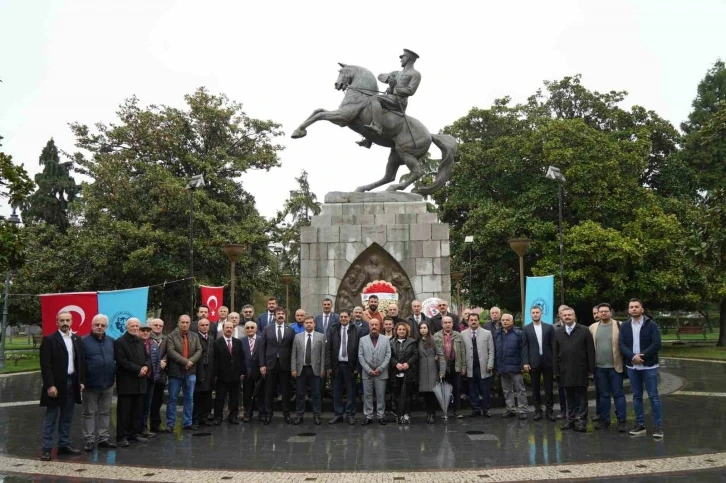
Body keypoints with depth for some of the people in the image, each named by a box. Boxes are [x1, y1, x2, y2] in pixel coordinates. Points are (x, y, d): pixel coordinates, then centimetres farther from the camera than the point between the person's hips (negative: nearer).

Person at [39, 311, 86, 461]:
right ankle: (46, 448, 7)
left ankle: (64, 444, 20)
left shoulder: (77, 339, 10)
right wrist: (50, 385, -17)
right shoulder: (49, 340, -7)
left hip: (72, 382, 5)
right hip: (56, 384, -5)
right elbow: (45, 365, -12)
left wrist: (81, 381, 5)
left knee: (67, 418, 12)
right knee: (50, 419, 2)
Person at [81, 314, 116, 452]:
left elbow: (117, 358, 16)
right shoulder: (84, 341, -6)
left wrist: (115, 374, 9)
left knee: (105, 412, 11)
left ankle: (103, 439, 20)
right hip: (90, 384, -4)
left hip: (108, 384, 4)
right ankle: (89, 440, 13)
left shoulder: (111, 341, 8)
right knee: (89, 413, 5)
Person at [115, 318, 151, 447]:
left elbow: (147, 358, 17)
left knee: (138, 411, 10)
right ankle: (121, 436, 4)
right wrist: (138, 369, -16)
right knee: (124, 411, -2)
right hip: (126, 382, -6)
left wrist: (146, 367, -5)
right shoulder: (120, 342, -6)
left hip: (140, 382, 7)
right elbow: (122, 361, -15)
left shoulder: (140, 342, 16)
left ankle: (135, 433, 18)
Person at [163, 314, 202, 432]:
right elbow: (171, 351, -15)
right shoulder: (171, 336, -4)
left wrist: (191, 361, -15)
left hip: (190, 372, 3)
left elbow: (199, 351, 1)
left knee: (189, 398, 8)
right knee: (172, 398, 3)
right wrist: (185, 361, -19)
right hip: (175, 372, -3)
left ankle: (188, 422, 17)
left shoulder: (195, 337, 8)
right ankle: (170, 424, 10)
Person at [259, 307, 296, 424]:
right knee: (269, 391, 6)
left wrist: (293, 365, -2)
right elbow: (262, 348, 2)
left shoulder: (290, 331, 3)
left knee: (285, 391, 6)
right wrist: (262, 365, -4)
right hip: (270, 364, 0)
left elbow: (293, 349, 3)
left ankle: (286, 414, 17)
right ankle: (269, 414, 18)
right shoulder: (267, 329, 5)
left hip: (285, 365, 0)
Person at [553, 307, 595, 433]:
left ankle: (581, 421, 8)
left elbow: (590, 351, -2)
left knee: (582, 396, 3)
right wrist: (556, 370, 3)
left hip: (580, 370, -3)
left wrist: (591, 368, -6)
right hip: (565, 371, 3)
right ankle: (570, 419, 18)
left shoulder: (584, 331, 0)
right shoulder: (558, 332, 9)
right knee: (568, 396, 10)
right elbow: (555, 353, 8)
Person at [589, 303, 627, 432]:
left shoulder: (619, 326, -4)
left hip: (615, 366, -3)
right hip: (599, 367, 3)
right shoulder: (593, 327, 6)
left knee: (618, 394, 2)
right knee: (603, 394, 11)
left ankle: (622, 420, 8)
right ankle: (604, 419, 20)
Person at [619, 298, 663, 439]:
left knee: (653, 396, 0)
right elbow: (622, 345, -2)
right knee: (636, 396, 10)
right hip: (632, 367, 4)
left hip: (649, 366, -3)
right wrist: (633, 356, -18)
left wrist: (642, 356, -18)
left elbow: (657, 344, -12)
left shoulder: (651, 324, -5)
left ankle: (658, 426, 7)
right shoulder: (624, 326, 4)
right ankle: (640, 424, 18)